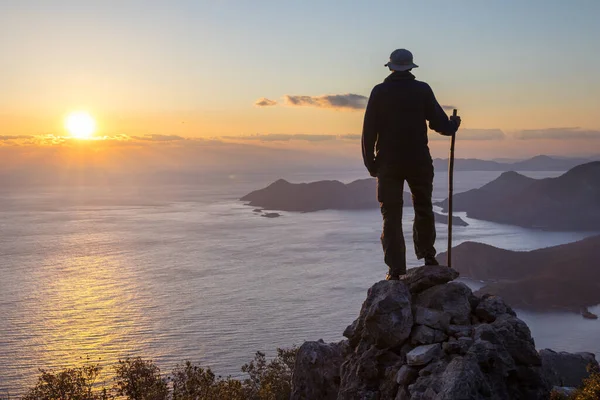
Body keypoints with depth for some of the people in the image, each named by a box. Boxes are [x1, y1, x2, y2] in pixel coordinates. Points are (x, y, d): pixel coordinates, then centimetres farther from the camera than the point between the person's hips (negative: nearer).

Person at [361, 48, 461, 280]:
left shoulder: (379, 92, 0)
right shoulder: (422, 90, -1)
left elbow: (369, 130, -2)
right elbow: (438, 122, 0)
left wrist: (370, 162, 6)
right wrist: (453, 126, 23)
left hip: (388, 163, 0)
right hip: (419, 161, 1)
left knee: (391, 215, 3)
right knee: (423, 209, 18)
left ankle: (395, 269, 0)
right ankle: (428, 257, 25)